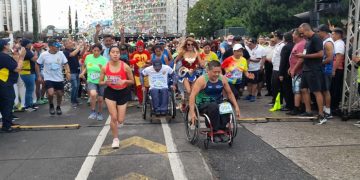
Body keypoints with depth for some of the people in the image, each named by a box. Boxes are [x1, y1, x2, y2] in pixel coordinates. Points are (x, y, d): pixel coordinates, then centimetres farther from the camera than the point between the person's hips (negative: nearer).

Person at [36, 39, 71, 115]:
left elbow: (65, 64, 0)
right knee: (51, 93, -20)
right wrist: (39, 76, -1)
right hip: (48, 78, -3)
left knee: (60, 94, 11)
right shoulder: (44, 55, -10)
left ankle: (58, 107, 37)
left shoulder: (60, 54, -5)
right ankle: (51, 105, 12)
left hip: (59, 78, 3)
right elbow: (37, 65, 1)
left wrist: (68, 72, -17)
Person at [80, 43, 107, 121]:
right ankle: (93, 112, -9)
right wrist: (83, 73, 1)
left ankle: (100, 114, 35)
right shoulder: (88, 57, -1)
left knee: (100, 99, 9)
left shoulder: (103, 59, -10)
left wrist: (101, 68, -33)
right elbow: (85, 66, 18)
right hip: (91, 81, 1)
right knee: (93, 94, -28)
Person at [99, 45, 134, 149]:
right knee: (113, 118, -6)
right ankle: (115, 139, 16)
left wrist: (124, 81, -24)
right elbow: (100, 82, 1)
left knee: (120, 120, 4)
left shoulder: (125, 66, -14)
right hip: (110, 92, 0)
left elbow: (132, 81, -4)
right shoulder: (105, 67, -11)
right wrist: (106, 82, -22)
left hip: (123, 93, 0)